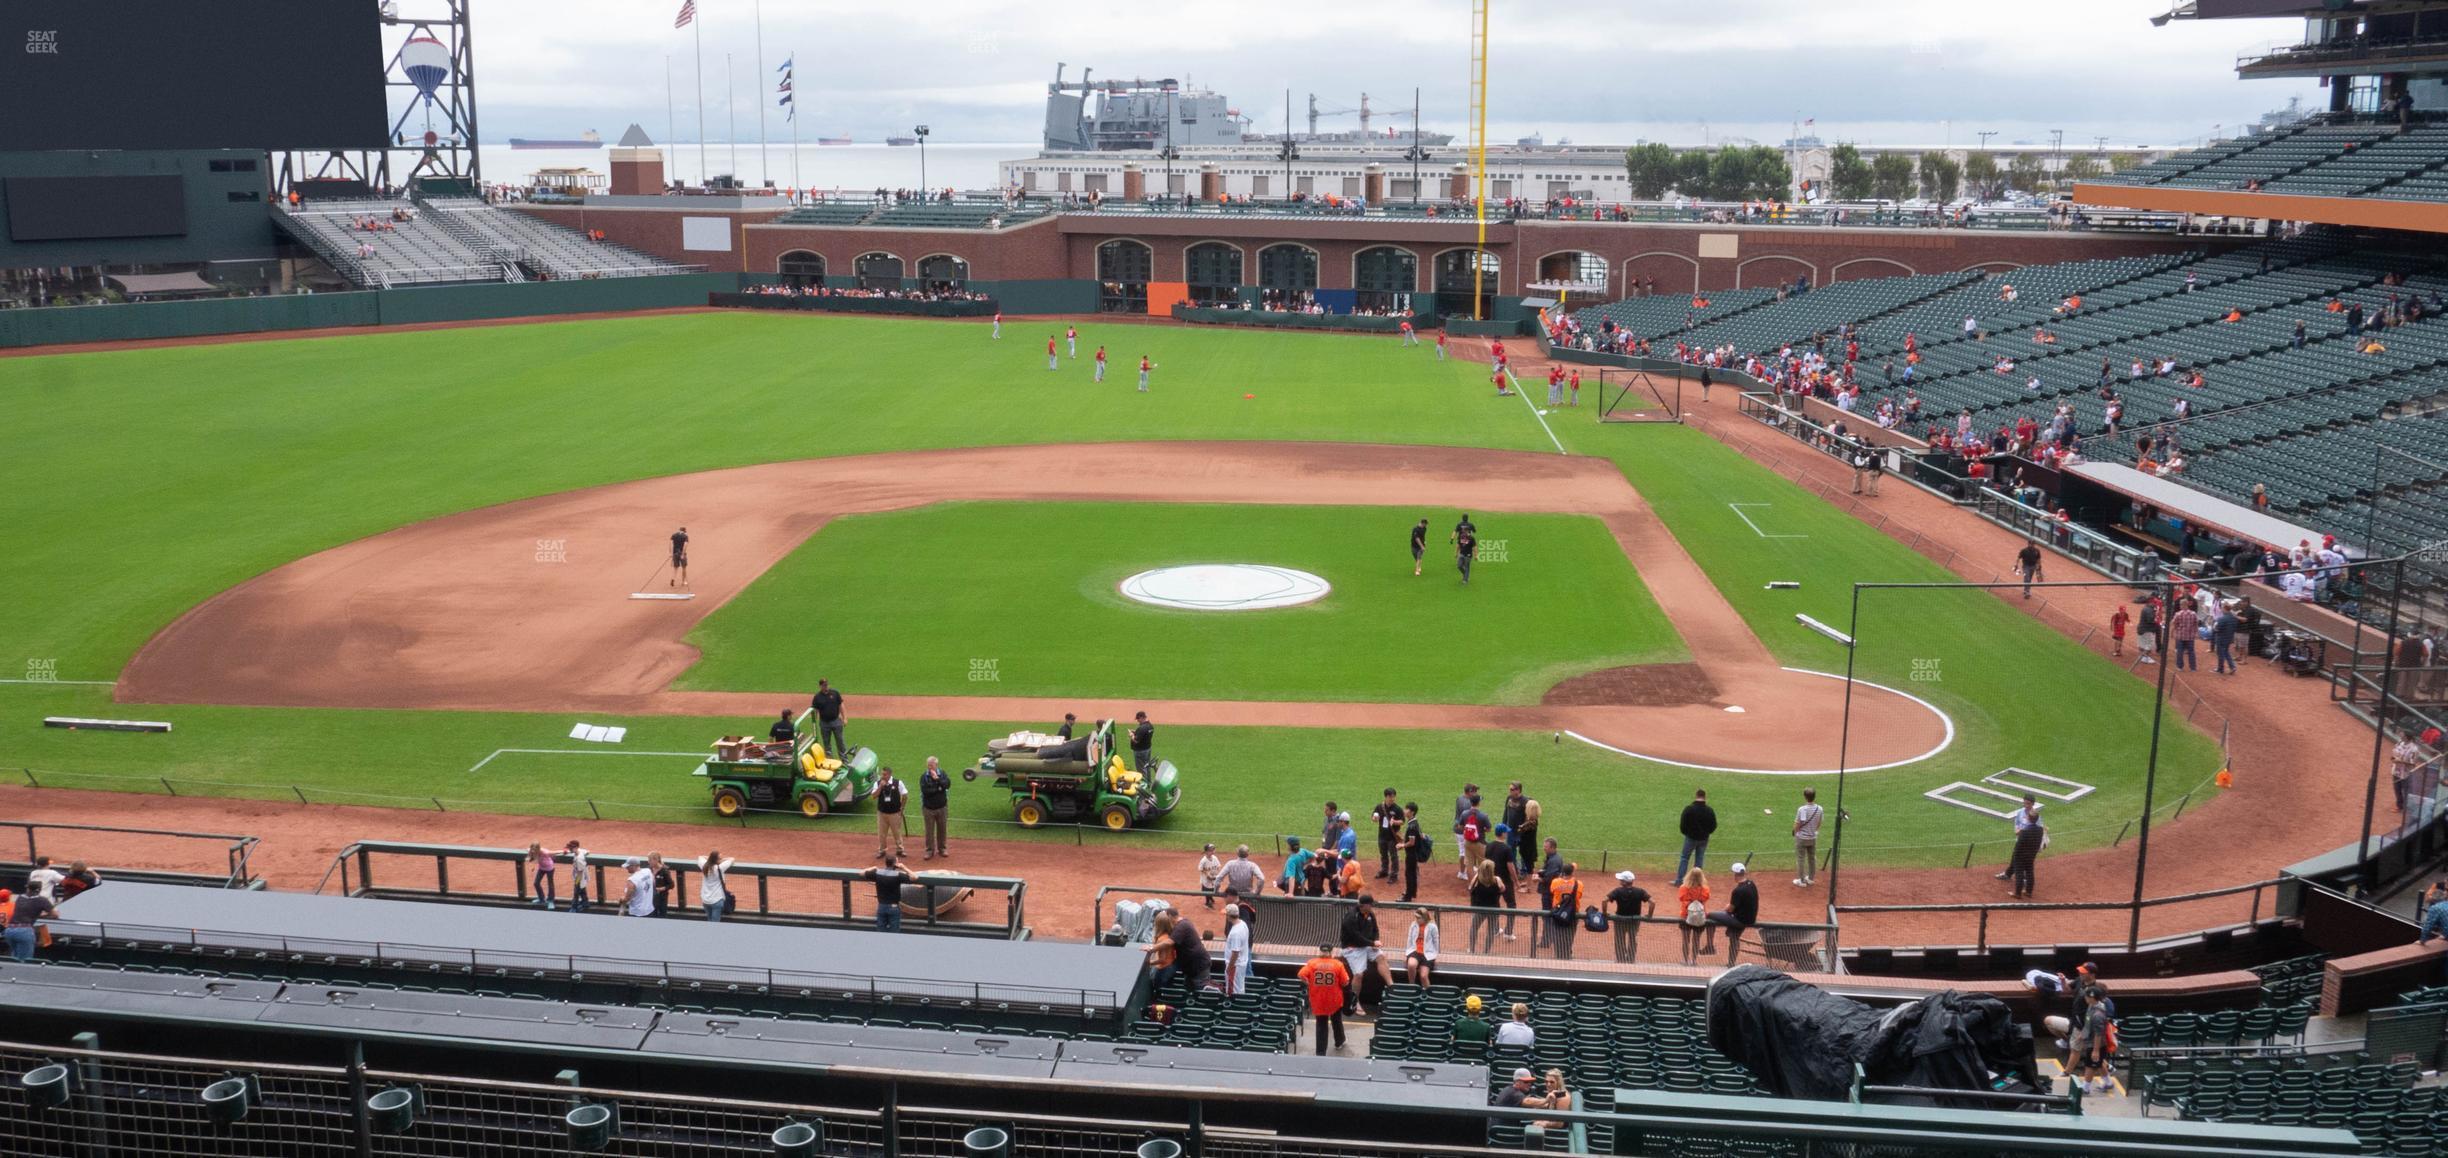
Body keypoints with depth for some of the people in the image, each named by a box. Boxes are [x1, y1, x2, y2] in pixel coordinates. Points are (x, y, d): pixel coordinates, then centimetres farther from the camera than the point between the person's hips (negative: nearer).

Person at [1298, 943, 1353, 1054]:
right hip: (1334, 999, 0)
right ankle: (1339, 1042, 44)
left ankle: (1321, 1052, 9)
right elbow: (1346, 982, -10)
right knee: (1336, 1021, 25)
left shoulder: (1312, 963, -7)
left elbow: (1301, 975, -15)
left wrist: (1309, 984, 2)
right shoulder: (1338, 964, -8)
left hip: (1318, 1000, 0)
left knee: (1321, 1025, 10)